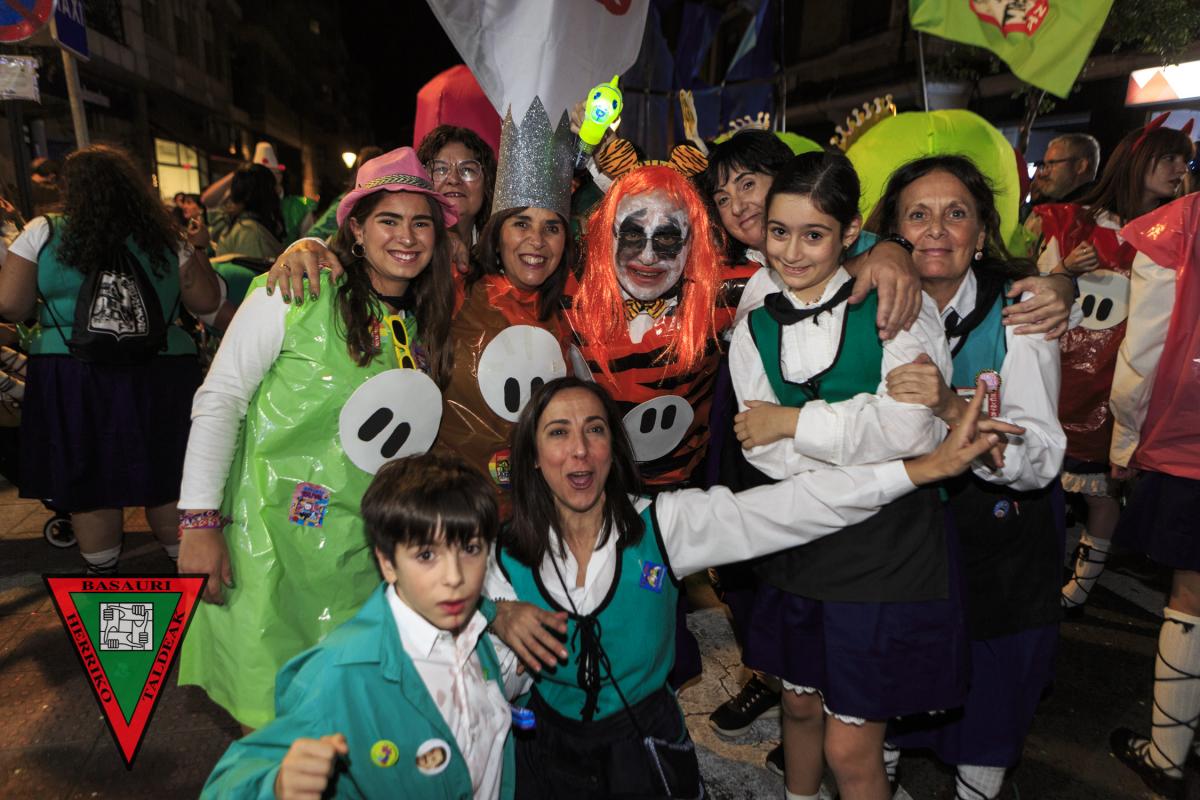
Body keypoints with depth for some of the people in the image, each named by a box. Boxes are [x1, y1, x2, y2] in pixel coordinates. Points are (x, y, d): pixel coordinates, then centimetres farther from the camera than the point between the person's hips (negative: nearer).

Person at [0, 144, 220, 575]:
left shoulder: (43, 233, 0)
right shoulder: (166, 241, 3)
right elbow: (206, 302, 5)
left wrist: (46, 303, 18)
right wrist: (197, 256, 18)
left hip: (71, 381, -1)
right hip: (160, 378, 1)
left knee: (89, 486, 12)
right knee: (167, 484, 11)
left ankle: (104, 579, 25)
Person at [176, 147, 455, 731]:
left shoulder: (426, 323, 8)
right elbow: (219, 399, -8)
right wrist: (199, 521, -12)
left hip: (361, 547, 4)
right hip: (271, 533, -4)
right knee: (269, 711, 4)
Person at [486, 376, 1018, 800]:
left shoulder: (660, 524, -18)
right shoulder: (506, 554, -15)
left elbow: (790, 507, -26)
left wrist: (931, 464, -31)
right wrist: (499, 618, -25)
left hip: (646, 744, -1)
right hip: (549, 749, 1)